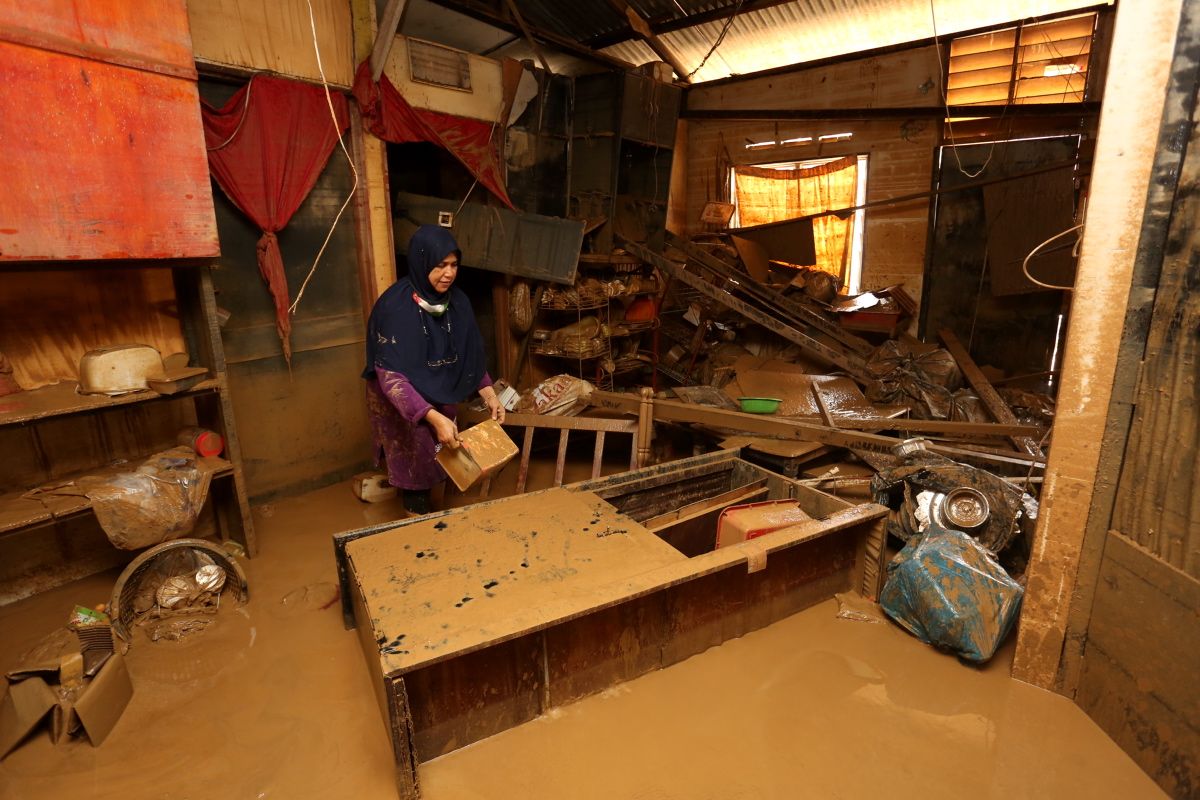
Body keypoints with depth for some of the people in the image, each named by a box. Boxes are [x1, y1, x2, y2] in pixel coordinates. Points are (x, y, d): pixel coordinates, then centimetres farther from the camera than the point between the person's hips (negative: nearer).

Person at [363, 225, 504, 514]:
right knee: (414, 463, 8)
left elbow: (470, 355, 2)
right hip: (402, 405, -6)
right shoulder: (395, 307, -26)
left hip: (442, 398, 6)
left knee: (440, 459, 18)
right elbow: (390, 376, -31)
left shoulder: (456, 301, -8)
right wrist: (433, 418, -41)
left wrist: (489, 394, -9)